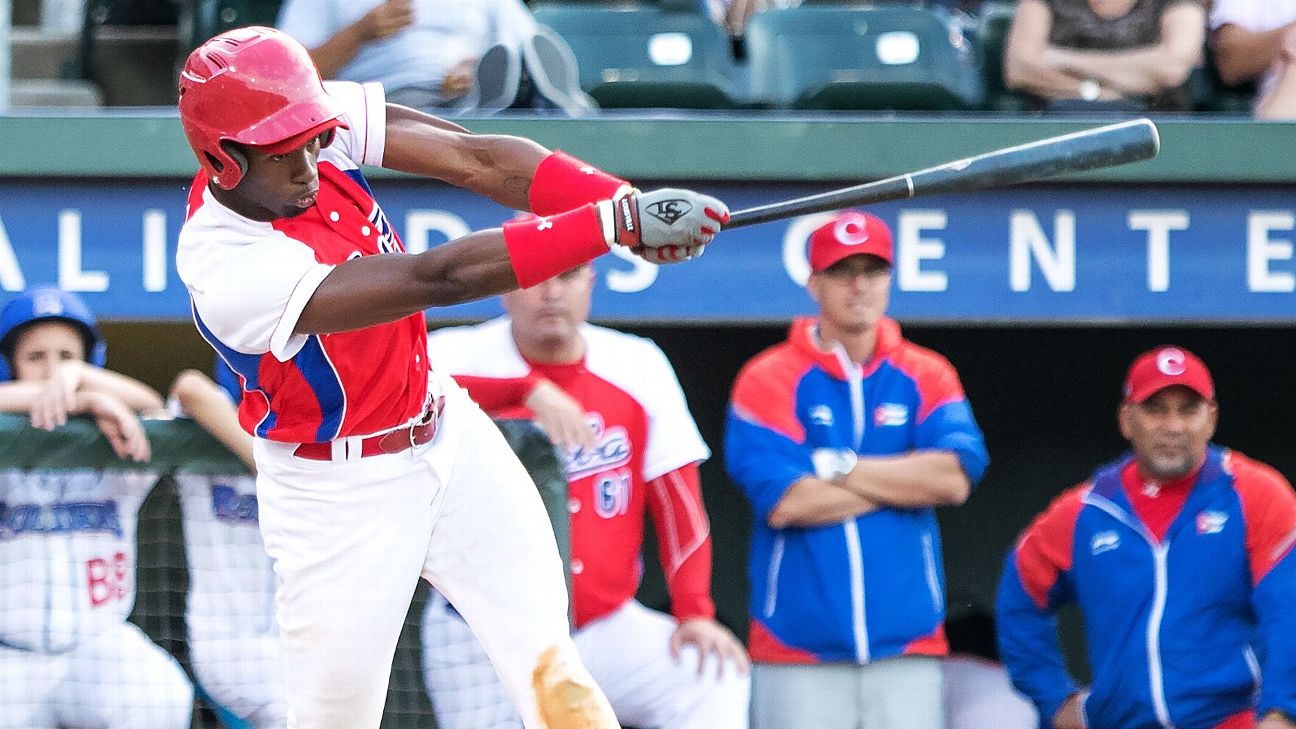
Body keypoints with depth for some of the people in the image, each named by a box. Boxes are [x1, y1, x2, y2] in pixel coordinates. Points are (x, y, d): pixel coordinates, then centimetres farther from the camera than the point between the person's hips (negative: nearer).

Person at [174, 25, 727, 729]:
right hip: (340, 496, -6)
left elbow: (480, 161, -18)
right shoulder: (230, 271, -31)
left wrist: (632, 205, -34)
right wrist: (617, 222, -39)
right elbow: (437, 277, -36)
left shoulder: (316, 130, -13)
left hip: (448, 432, 6)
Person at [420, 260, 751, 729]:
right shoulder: (462, 354, -7)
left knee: (715, 681, -17)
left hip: (605, 628, 2)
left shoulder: (639, 367, 2)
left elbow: (677, 501, 4)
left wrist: (694, 613, -8)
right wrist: (528, 389, -42)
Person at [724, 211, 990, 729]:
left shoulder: (925, 376, 11)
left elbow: (955, 478, -7)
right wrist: (906, 479, -4)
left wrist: (838, 467, -8)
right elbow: (784, 502, -12)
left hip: (906, 649, 2)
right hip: (798, 652, -2)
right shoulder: (768, 380, 2)